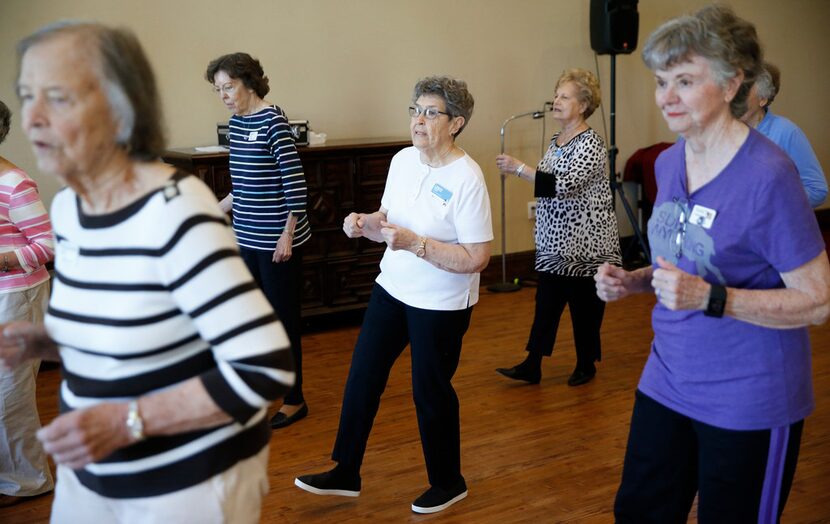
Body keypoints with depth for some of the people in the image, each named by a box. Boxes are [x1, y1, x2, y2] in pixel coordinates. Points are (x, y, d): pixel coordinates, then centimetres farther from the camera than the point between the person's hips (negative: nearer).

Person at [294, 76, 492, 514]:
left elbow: (477, 258, -24)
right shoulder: (403, 160, 0)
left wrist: (414, 243, -30)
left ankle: (448, 483, 30)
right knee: (362, 379, 11)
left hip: (441, 305, -7)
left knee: (431, 393, 6)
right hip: (391, 289, 7)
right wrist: (364, 223, -9)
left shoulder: (466, 179, -22)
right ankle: (346, 473, 27)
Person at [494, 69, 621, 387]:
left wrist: (519, 168, -30)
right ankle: (532, 366, 10)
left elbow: (566, 184, -29)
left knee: (584, 304, 5)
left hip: (584, 241, -8)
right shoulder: (556, 140, 10)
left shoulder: (591, 144, -16)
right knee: (546, 301, 7)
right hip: (555, 241, 8)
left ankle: (586, 365, 21)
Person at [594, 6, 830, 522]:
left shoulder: (768, 174, -19)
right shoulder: (668, 163, 3)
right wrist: (632, 281, -2)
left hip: (748, 403, -6)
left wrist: (710, 297, -29)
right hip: (667, 382, 7)